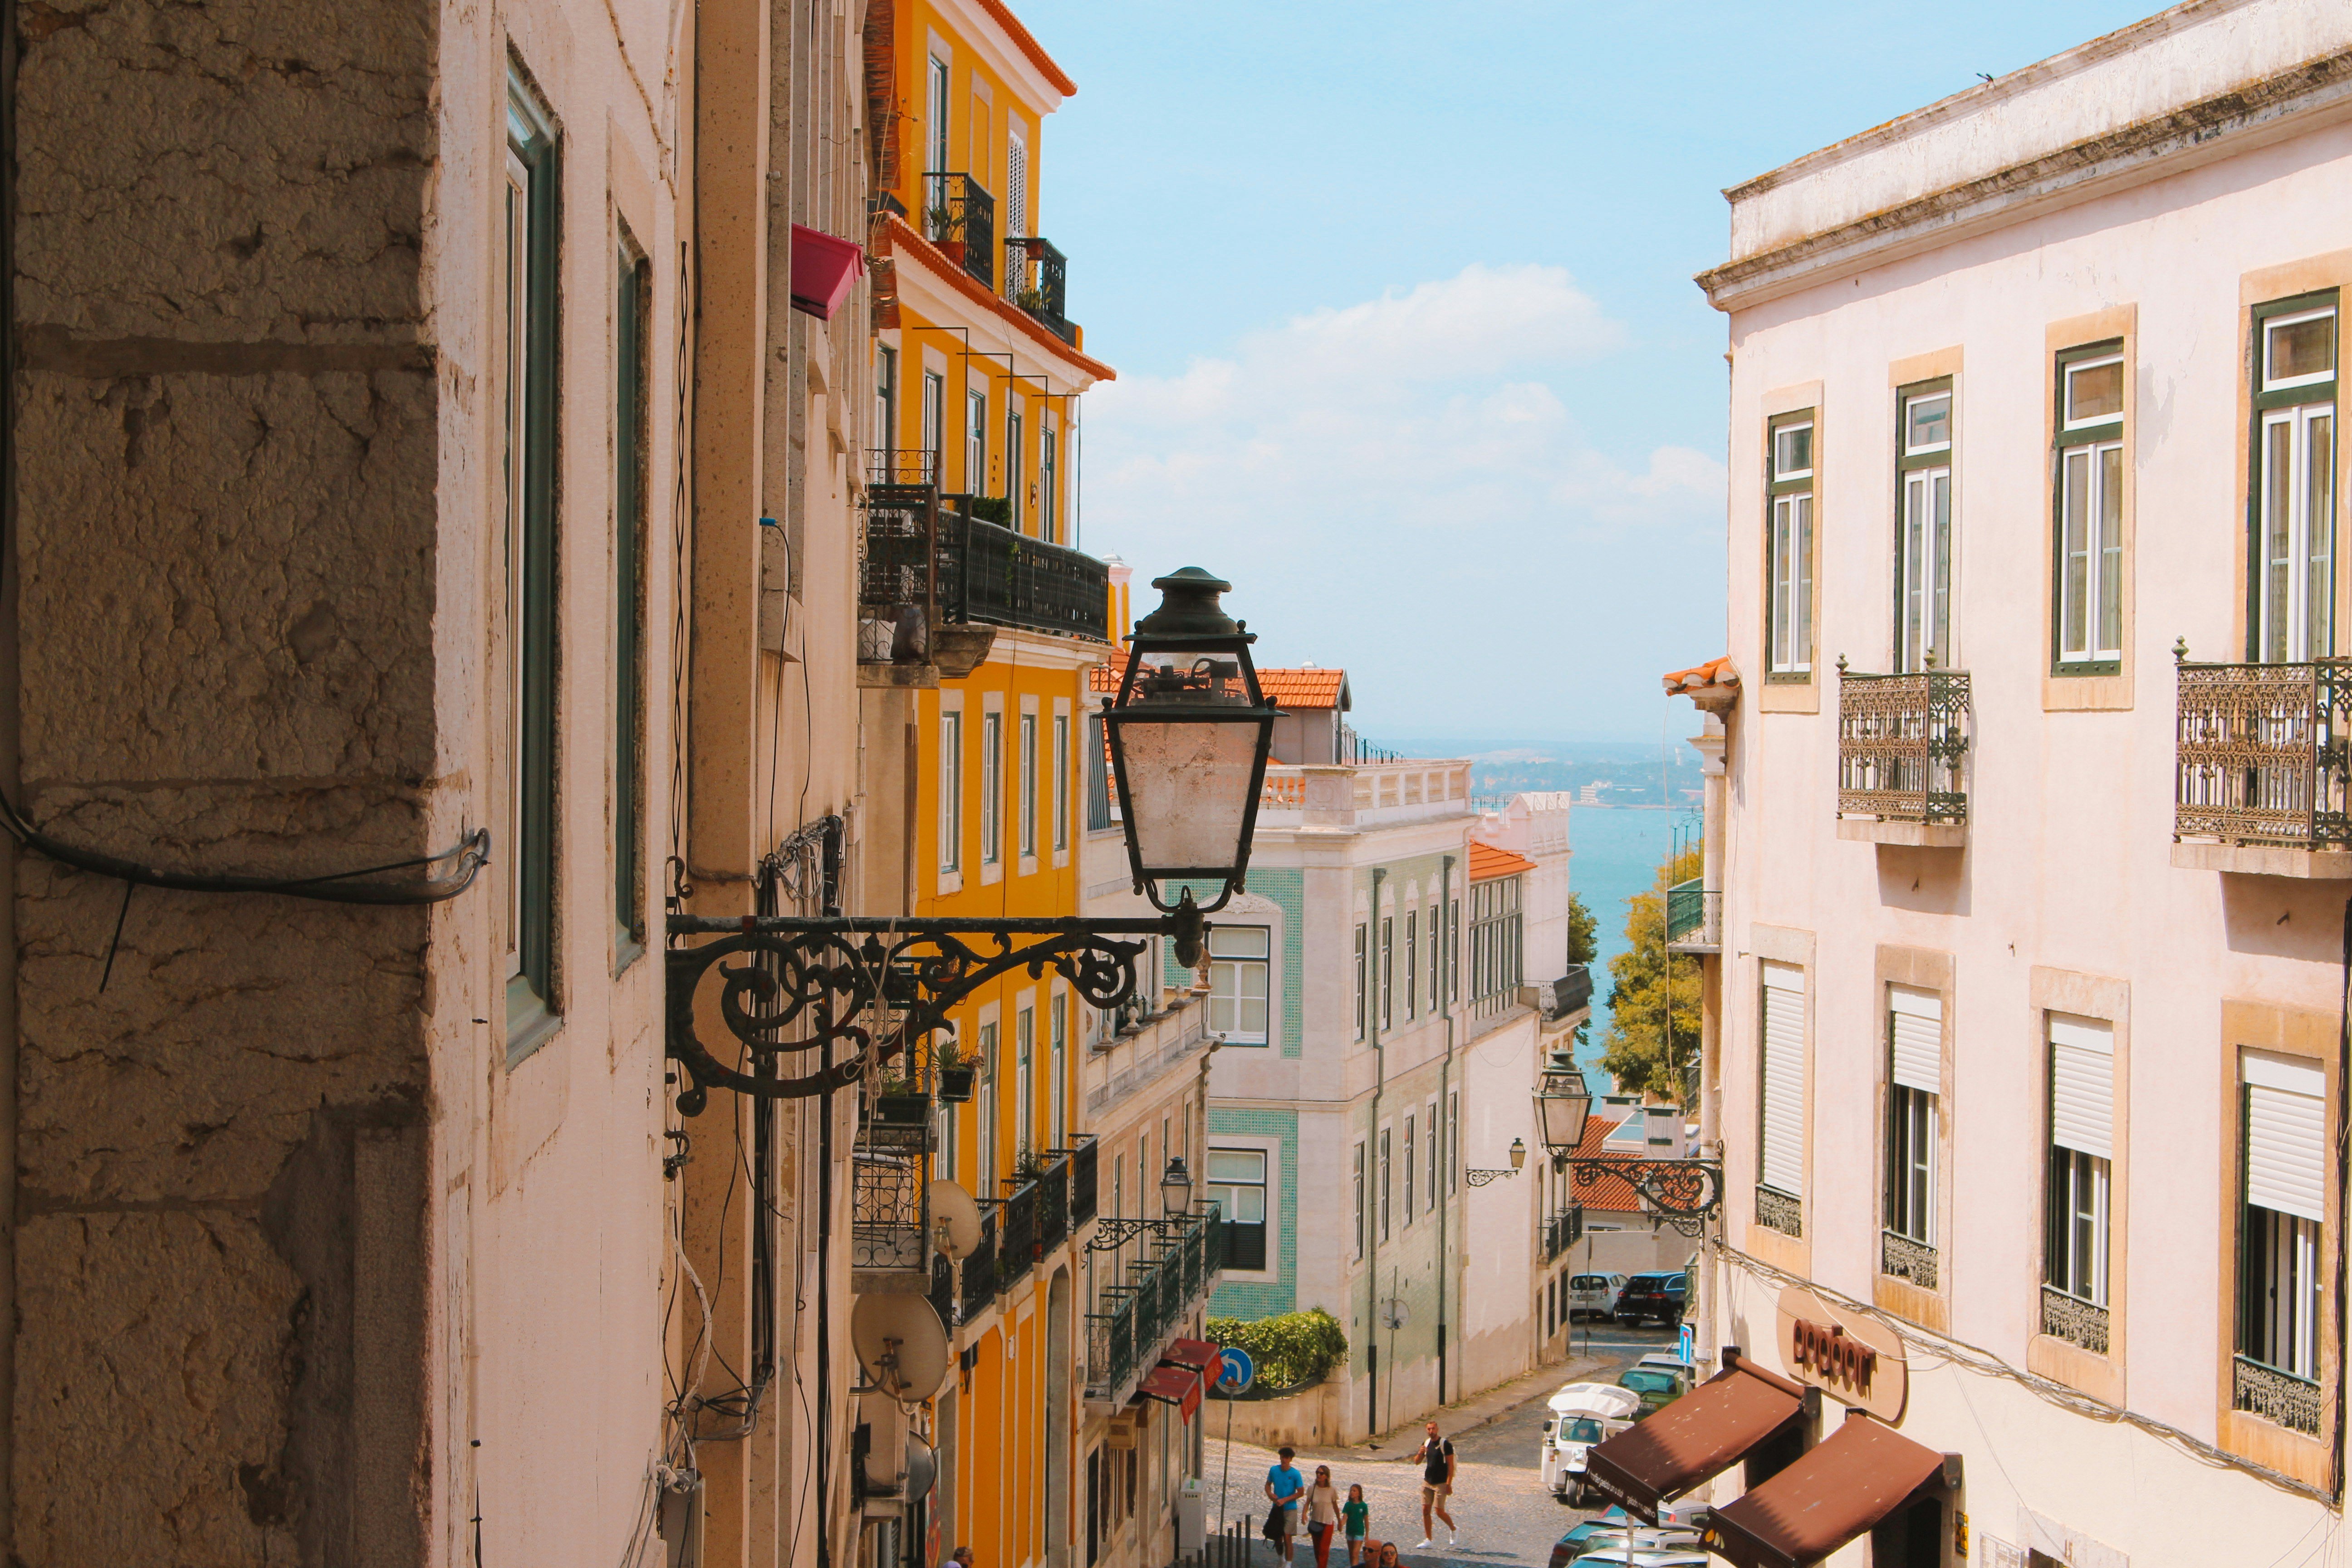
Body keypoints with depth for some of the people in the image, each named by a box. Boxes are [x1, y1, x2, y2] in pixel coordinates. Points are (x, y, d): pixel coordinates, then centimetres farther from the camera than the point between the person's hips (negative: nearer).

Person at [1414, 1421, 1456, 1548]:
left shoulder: (1445, 1445, -10)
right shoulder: (1427, 1443, 9)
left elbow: (1451, 1465, -11)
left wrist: (1449, 1484, -16)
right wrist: (1420, 1453, -11)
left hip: (1441, 1484, -6)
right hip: (1427, 1482, 6)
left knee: (1440, 1512, -7)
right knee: (1425, 1510, 1)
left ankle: (1453, 1530, 19)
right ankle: (1428, 1540, 8)